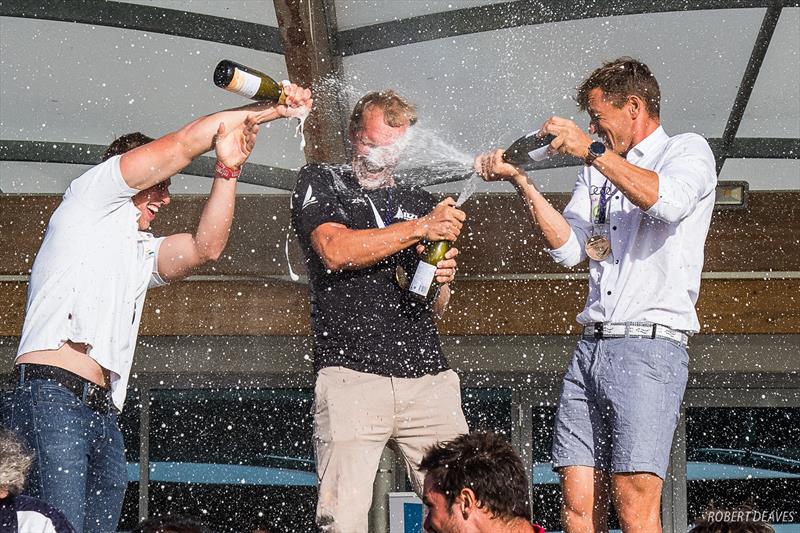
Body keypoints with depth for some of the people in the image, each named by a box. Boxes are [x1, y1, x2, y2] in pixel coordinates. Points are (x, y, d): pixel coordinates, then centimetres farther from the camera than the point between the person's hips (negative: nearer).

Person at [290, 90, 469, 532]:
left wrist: (441, 282, 1)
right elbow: (335, 250, -7)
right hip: (351, 376, -4)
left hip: (427, 378, 4)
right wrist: (420, 228, -8)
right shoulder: (320, 184, 13)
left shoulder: (420, 203, 24)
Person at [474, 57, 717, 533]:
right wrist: (521, 182, 6)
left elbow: (667, 201, -17)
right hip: (593, 346, 7)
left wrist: (592, 151, -13)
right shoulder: (597, 172, 26)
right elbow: (570, 249, 14)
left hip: (651, 344, -6)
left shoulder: (687, 151, 6)